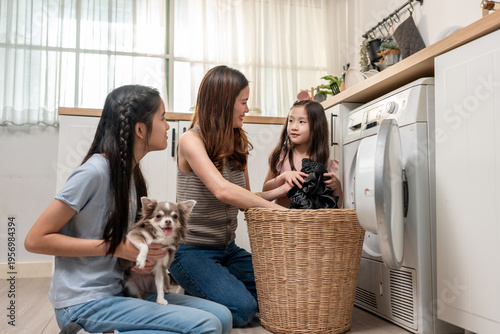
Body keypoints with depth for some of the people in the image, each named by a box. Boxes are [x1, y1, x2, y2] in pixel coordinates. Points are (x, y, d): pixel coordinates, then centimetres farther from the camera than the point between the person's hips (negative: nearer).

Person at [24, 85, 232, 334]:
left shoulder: (131, 172, 9)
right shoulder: (95, 171, -16)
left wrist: (143, 255, -3)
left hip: (118, 292, 8)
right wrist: (116, 248, -17)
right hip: (84, 303, -8)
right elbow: (35, 240, -14)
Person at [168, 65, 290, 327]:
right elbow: (223, 191, -30)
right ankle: (189, 296, 6)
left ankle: (200, 291, 14)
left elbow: (244, 199, 8)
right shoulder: (191, 141, -16)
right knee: (241, 309, -23)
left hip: (228, 248, 8)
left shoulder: (237, 144, 8)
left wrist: (277, 191, -9)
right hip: (192, 250, -7)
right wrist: (275, 208, -26)